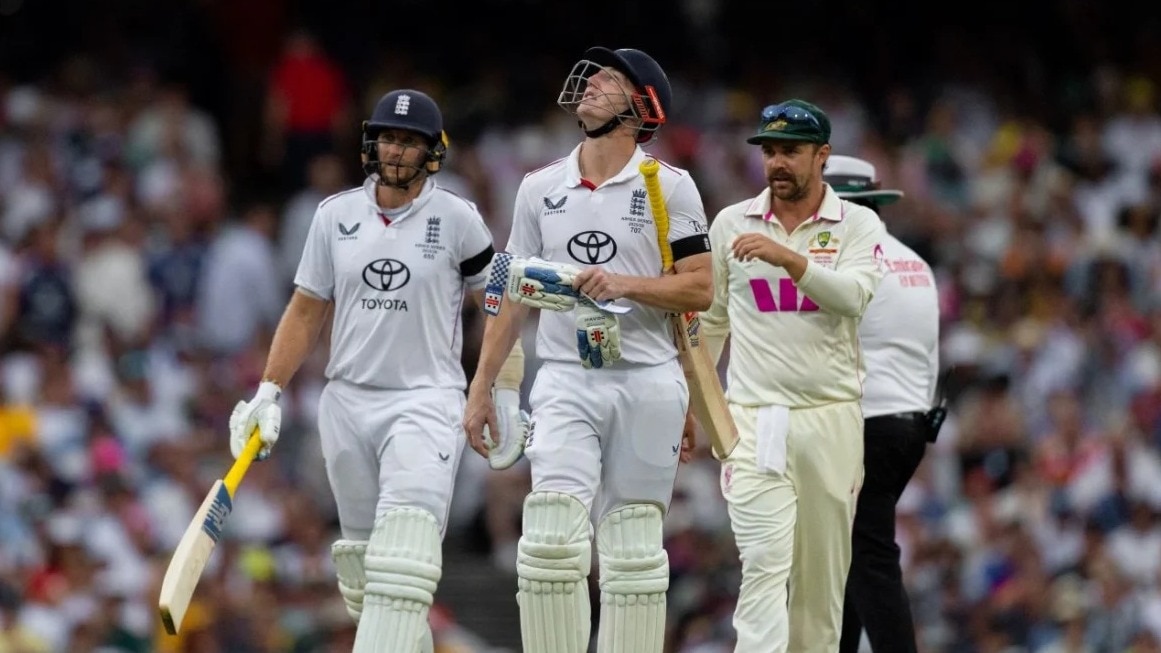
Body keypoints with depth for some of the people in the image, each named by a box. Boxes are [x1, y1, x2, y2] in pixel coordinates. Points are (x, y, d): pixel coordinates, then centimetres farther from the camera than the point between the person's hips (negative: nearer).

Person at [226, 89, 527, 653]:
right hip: (346, 403, 4)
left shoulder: (456, 219, -1)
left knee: (402, 556, -20)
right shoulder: (336, 216, 7)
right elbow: (304, 313, 12)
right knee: (362, 561, 6)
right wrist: (268, 393, 4)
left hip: (427, 400, -4)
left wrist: (505, 395, 3)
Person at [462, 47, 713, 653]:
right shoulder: (540, 188, 9)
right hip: (565, 381, 2)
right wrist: (480, 389, 10)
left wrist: (625, 284, -18)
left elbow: (700, 288, -3)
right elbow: (514, 295, 14)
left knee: (633, 550, 3)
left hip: (647, 381, -1)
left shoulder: (669, 187, 0)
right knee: (551, 539, -12)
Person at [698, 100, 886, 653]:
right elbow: (709, 320, 15)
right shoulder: (731, 224, 7)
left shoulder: (858, 226, 2)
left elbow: (853, 296, -17)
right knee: (764, 561, -14)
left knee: (823, 571, 6)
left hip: (831, 420, 0)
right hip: (753, 420, 0)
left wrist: (787, 256, -30)